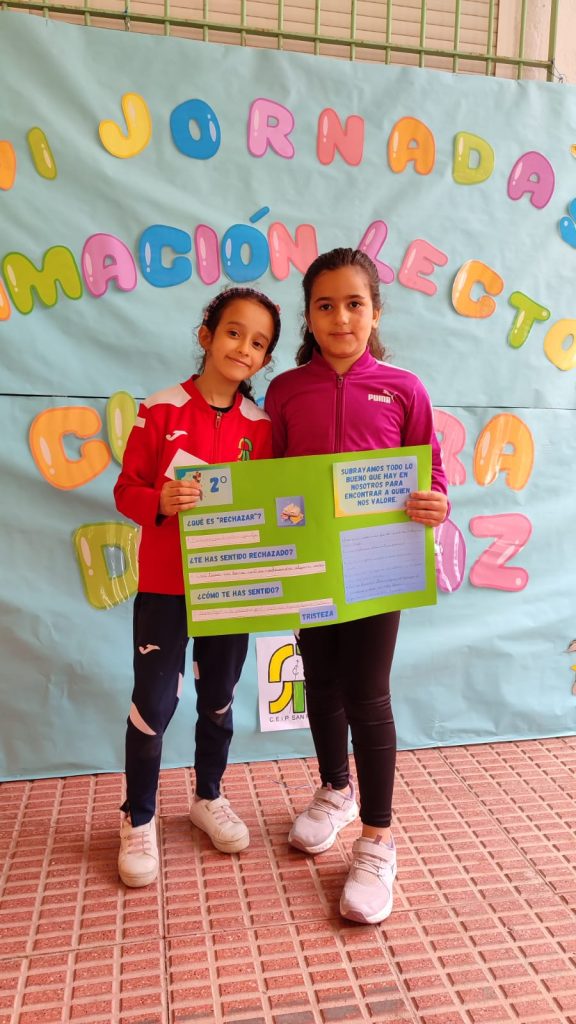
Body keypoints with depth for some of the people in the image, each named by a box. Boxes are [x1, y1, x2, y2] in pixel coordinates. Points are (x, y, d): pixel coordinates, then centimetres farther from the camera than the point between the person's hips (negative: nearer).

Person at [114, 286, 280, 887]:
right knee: (153, 705, 3)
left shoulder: (260, 425, 0)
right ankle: (138, 820, 26)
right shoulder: (161, 410, -8)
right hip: (165, 587, -3)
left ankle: (208, 798, 40)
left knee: (218, 702, 16)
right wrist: (159, 501, -26)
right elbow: (126, 489, -6)